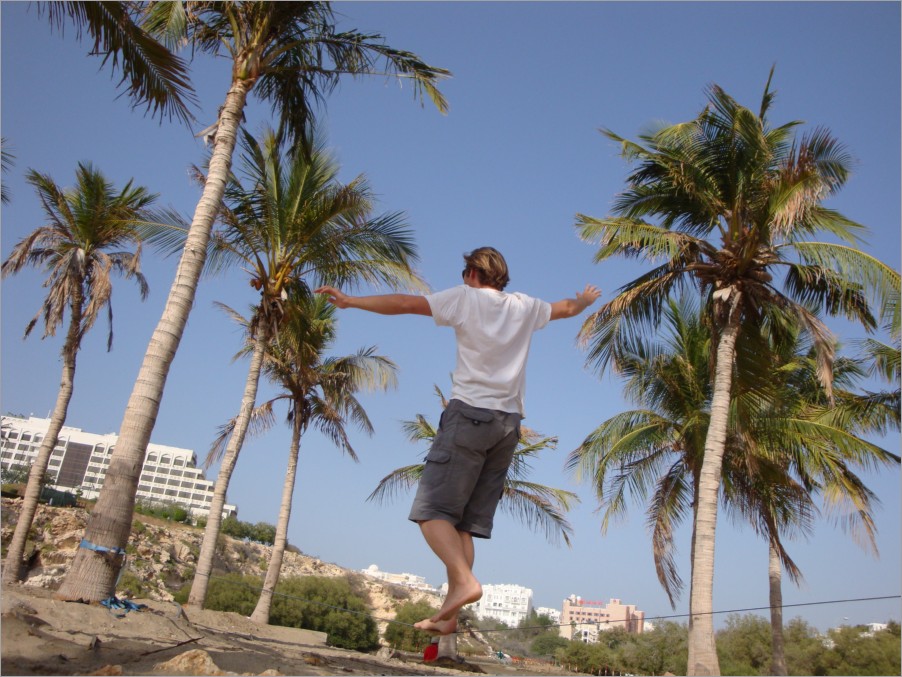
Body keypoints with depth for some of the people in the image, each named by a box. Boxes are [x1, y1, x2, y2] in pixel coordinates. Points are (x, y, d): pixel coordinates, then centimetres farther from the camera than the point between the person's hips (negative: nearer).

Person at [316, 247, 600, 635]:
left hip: (470, 413, -6)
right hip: (509, 422, 6)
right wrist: (585, 301, 58)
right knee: (465, 524, 6)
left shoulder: (465, 298, 3)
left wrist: (350, 301, 3)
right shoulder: (524, 307, 18)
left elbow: (405, 304, -4)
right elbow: (566, 308, 36)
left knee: (432, 510, -7)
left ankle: (464, 581, -26)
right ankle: (448, 615, 1)